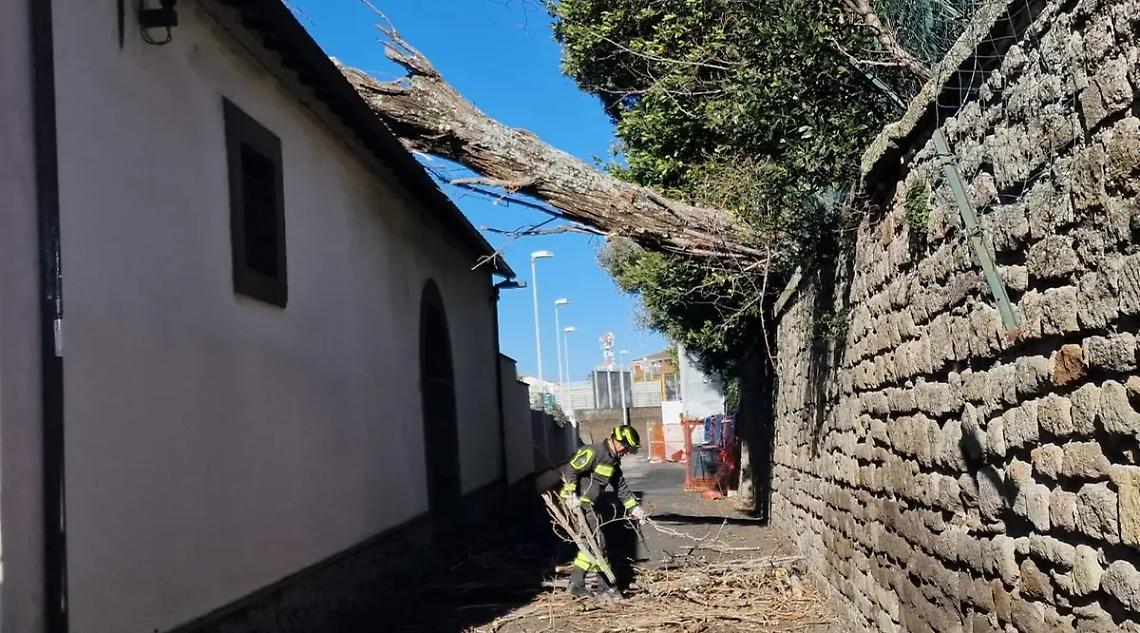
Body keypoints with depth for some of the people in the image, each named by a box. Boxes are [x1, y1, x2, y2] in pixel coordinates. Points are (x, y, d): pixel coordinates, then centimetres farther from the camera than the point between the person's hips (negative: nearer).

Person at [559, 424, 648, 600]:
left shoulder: (613, 461, 13)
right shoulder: (594, 452, -17)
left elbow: (621, 487, 21)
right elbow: (569, 470, -25)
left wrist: (635, 508, 18)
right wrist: (570, 496, -31)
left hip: (587, 504, 10)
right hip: (577, 503, -10)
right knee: (597, 541, -8)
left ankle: (576, 583, 21)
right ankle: (606, 586, 1)